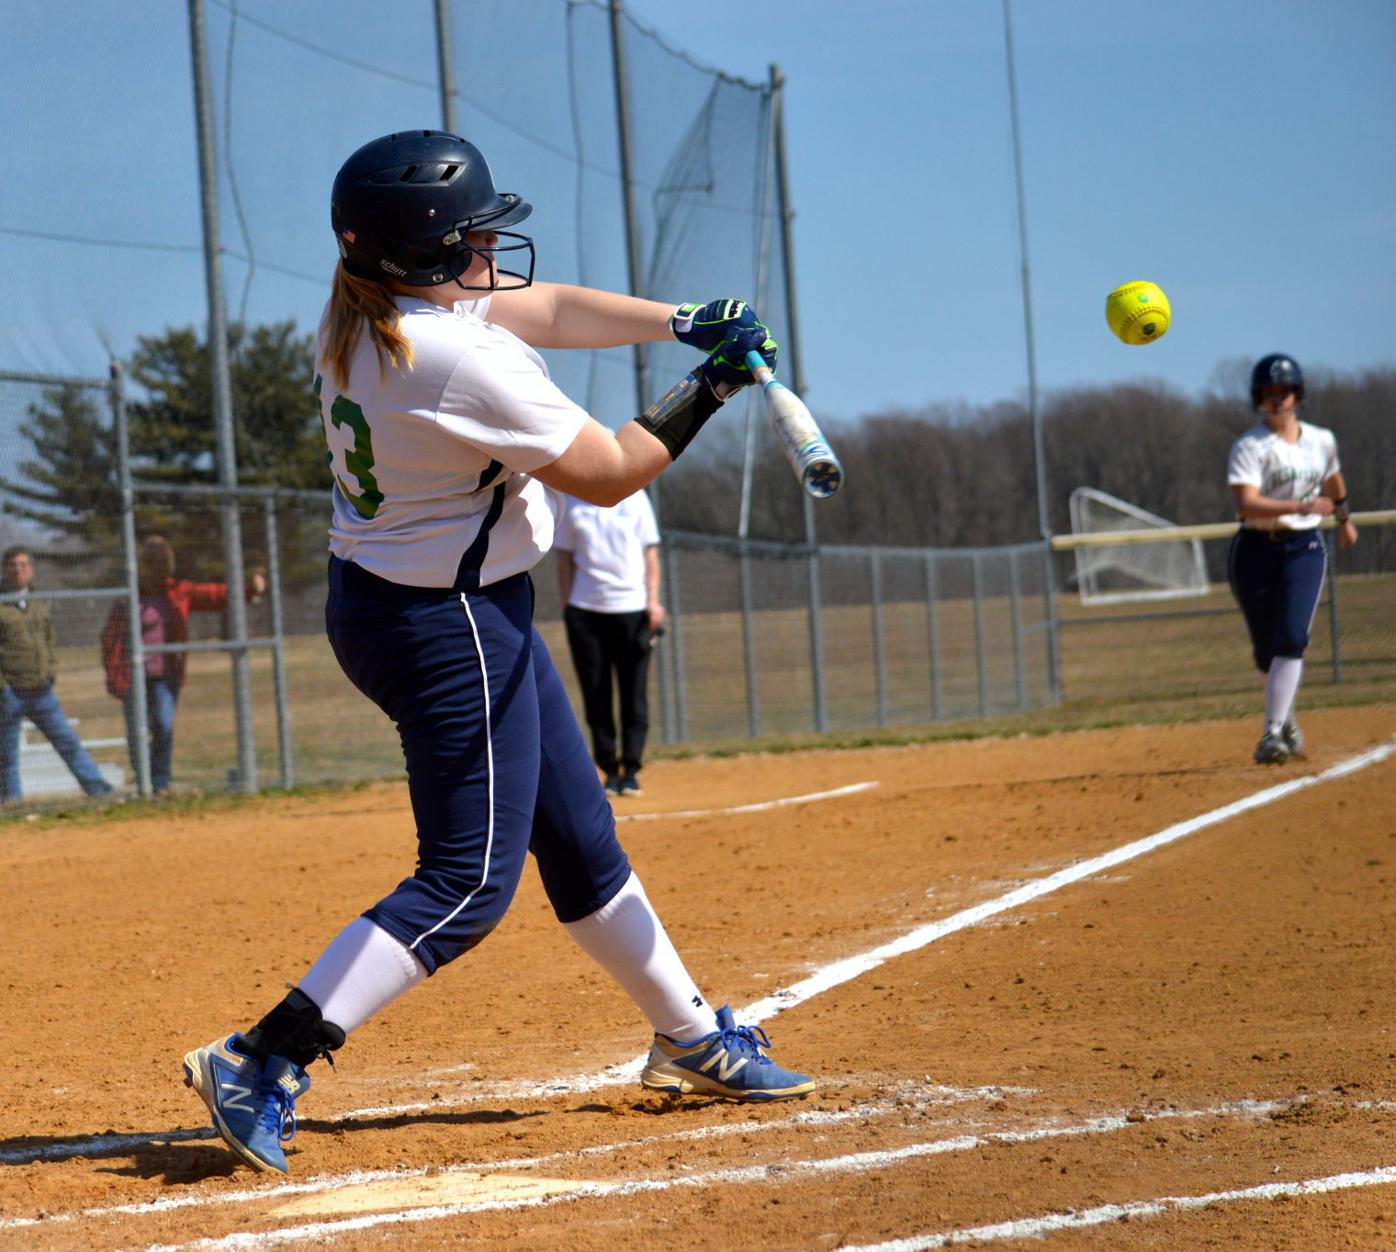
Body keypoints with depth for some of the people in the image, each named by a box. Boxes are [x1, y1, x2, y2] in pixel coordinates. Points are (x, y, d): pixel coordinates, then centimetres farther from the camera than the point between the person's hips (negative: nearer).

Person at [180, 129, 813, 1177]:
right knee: (469, 883, -6)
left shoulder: (366, 313, 0)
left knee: (581, 841, 20)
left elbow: (546, 309, 10)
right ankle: (262, 1062, -10)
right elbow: (608, 474, -15)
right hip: (449, 629, -10)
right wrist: (707, 389, -4)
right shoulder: (466, 362, -27)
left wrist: (682, 323, -2)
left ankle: (692, 1040, 33)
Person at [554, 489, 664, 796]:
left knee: (634, 693, -2)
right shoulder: (570, 503, 6)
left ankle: (631, 771, 2)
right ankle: (610, 771, 7)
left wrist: (653, 600, -4)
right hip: (585, 609, 1)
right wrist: (566, 607, 1)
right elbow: (565, 558, 9)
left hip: (631, 607, -1)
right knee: (596, 696, 1)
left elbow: (650, 552, 6)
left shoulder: (634, 497, 5)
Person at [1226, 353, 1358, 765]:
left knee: (1291, 639, -17)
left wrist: (1344, 519, 41)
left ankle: (1272, 733, -20)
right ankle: (1286, 719, 32)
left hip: (1304, 548, 2)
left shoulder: (1322, 441, 5)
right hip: (1256, 550, -2)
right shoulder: (1249, 447, -10)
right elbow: (1246, 504, -25)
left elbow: (1333, 481, 27)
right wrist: (1302, 505, -36)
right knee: (1265, 648, 7)